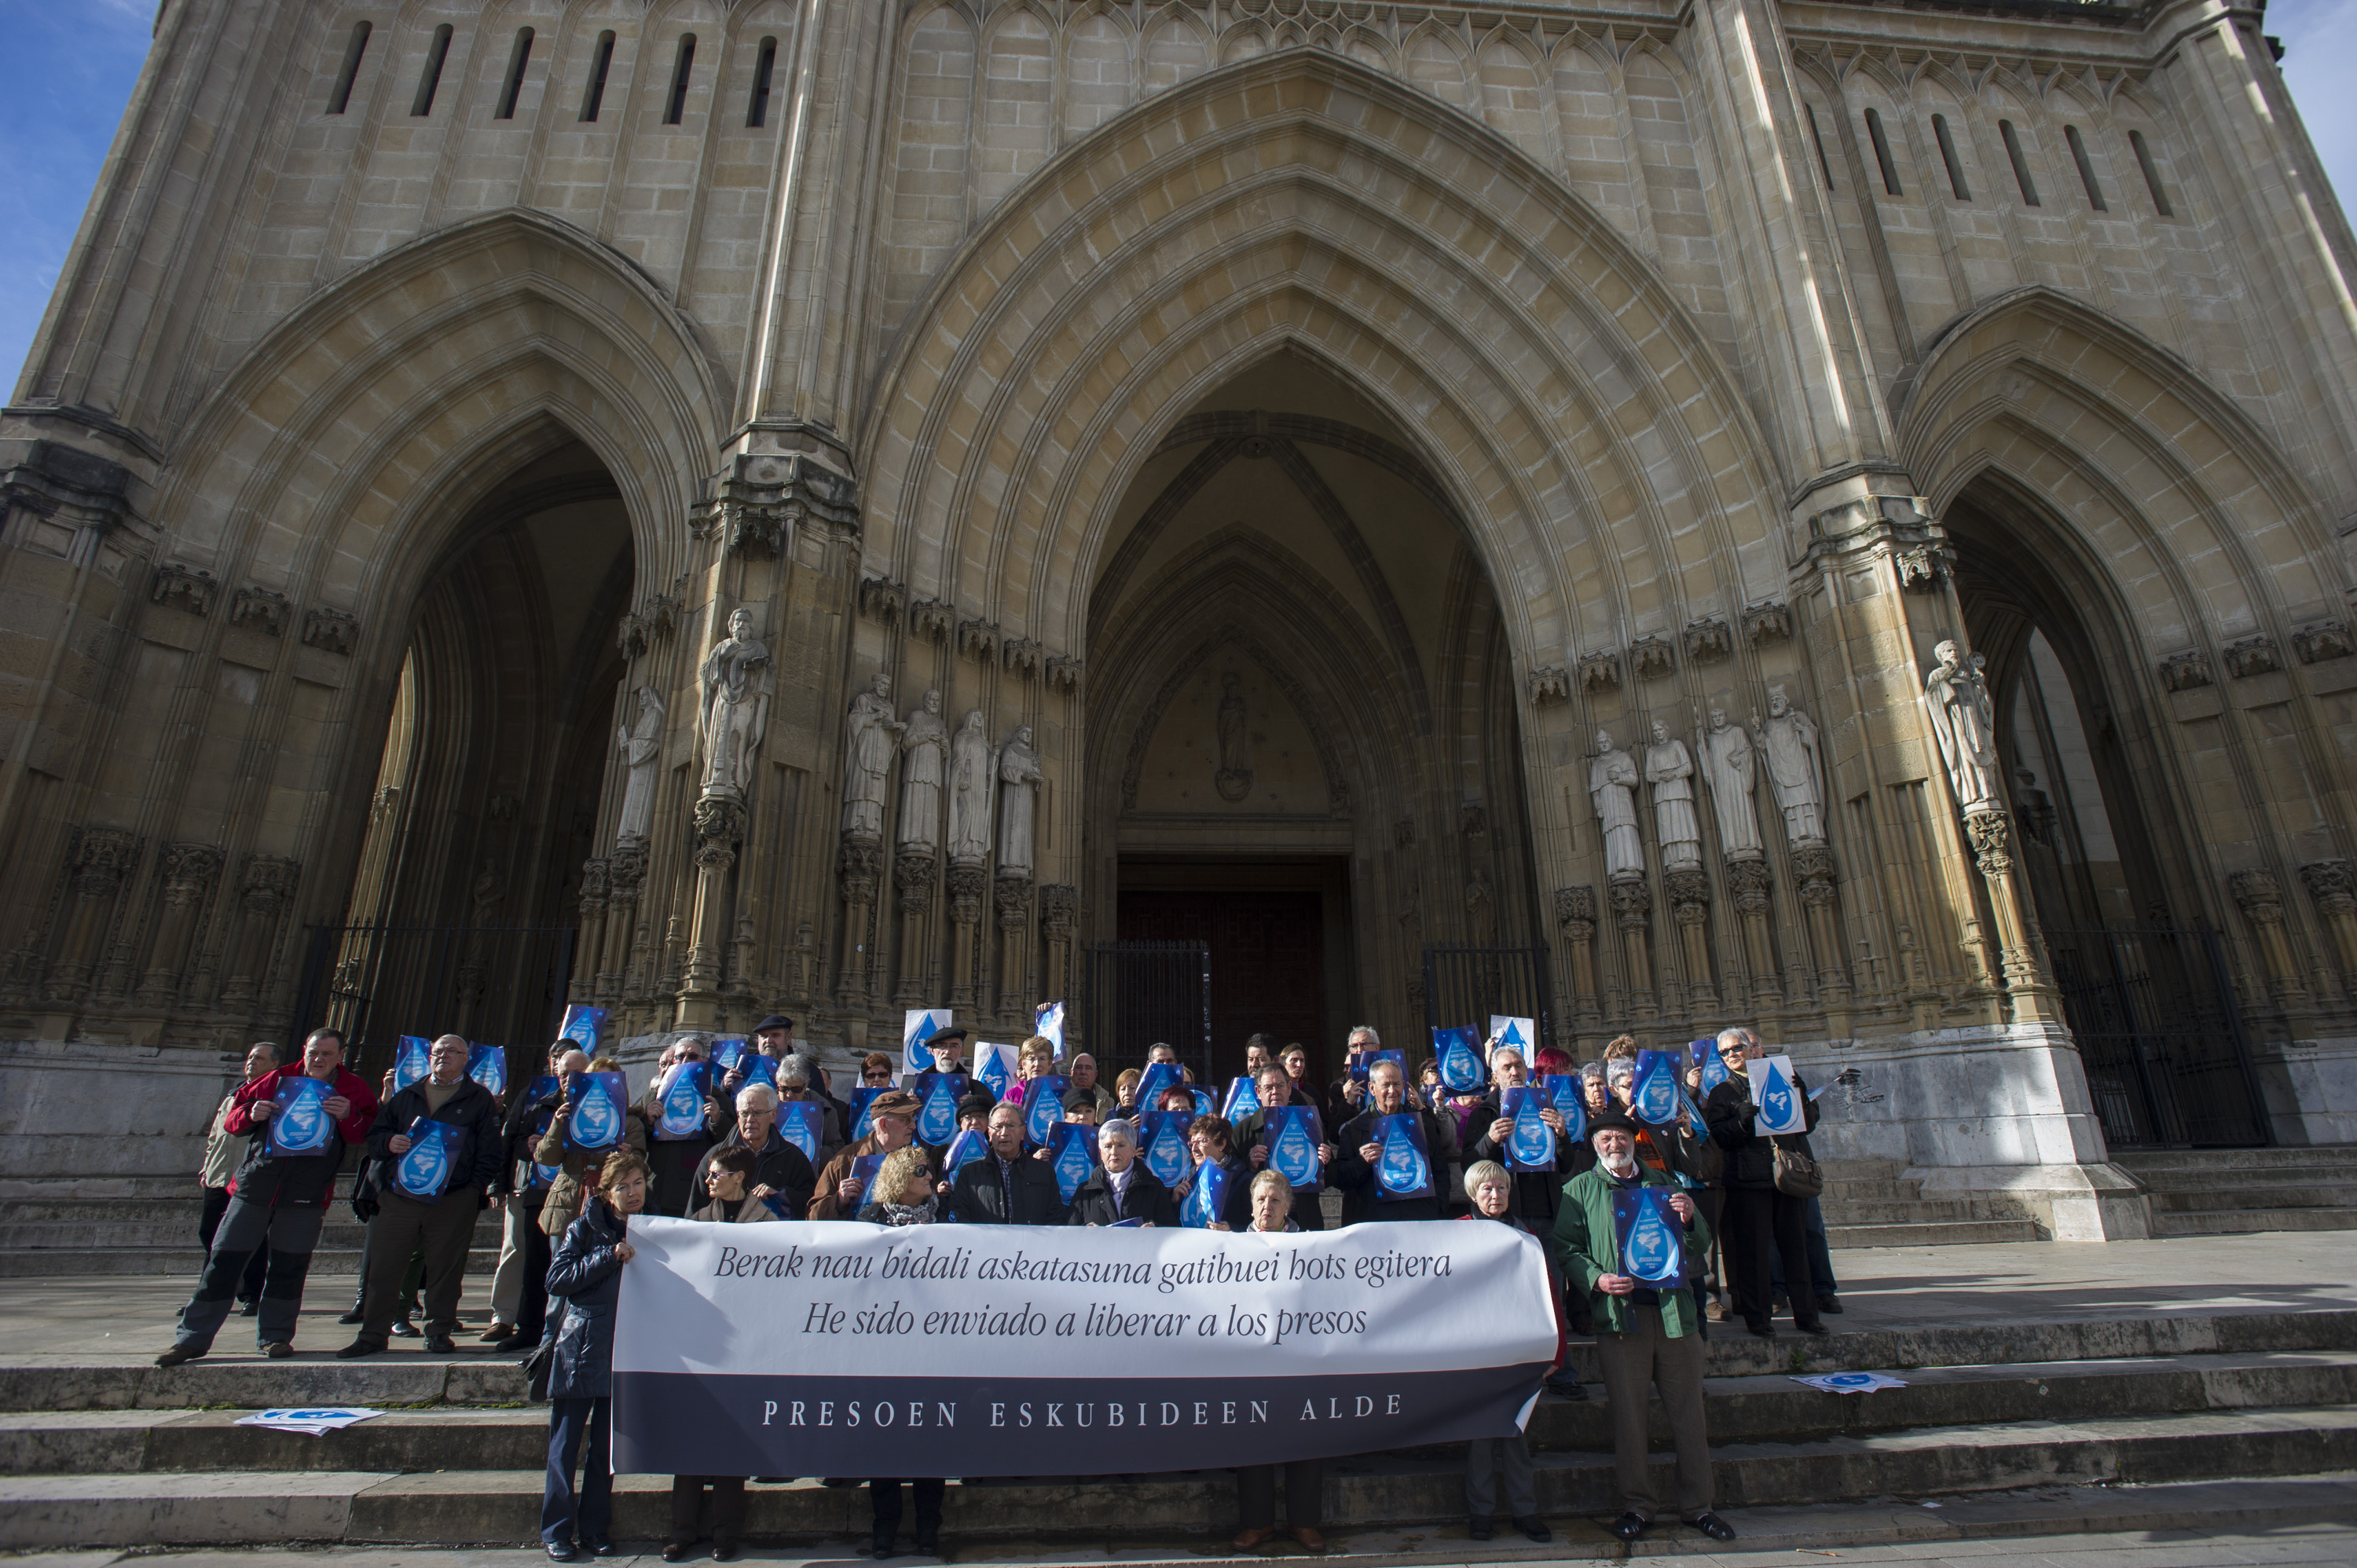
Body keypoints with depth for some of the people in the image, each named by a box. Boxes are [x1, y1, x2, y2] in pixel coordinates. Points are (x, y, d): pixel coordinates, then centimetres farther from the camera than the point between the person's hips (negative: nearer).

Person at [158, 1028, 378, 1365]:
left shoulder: (353, 1091, 2)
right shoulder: (278, 1079, 5)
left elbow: (368, 1134, -4)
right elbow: (231, 1120, 11)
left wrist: (348, 1117, -22)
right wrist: (250, 1115, -10)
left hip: (306, 1195, -1)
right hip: (255, 1184, 1)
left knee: (289, 1265, 4)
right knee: (223, 1260, 3)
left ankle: (275, 1335, 17)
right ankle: (192, 1338, 14)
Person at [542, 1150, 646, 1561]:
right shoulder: (584, 1229, -1)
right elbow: (556, 1280, -10)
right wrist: (609, 1258, -18)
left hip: (626, 1353, 2)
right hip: (581, 1346, -2)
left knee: (606, 1445, 8)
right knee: (565, 1443, 2)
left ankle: (595, 1528, 19)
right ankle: (557, 1531, 14)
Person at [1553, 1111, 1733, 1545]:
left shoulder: (1662, 1183, 15)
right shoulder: (1580, 1190, 8)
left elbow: (1699, 1247, 16)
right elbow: (1565, 1248, 3)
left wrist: (1689, 1219, -5)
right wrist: (1596, 1279, -14)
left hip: (1674, 1310, 2)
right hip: (1620, 1314, -2)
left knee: (1688, 1412, 6)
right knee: (1628, 1415, 3)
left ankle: (1697, 1506, 20)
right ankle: (1637, 1505, 17)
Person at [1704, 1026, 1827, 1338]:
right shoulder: (1722, 1093, 7)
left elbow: (1810, 1123, 11)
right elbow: (1718, 1137, -4)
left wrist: (1801, 1096, -6)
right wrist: (1741, 1122, -21)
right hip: (1750, 1179, -2)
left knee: (1796, 1245, 7)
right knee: (1753, 1250, -1)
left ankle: (1806, 1314, 19)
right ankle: (1757, 1318, 8)